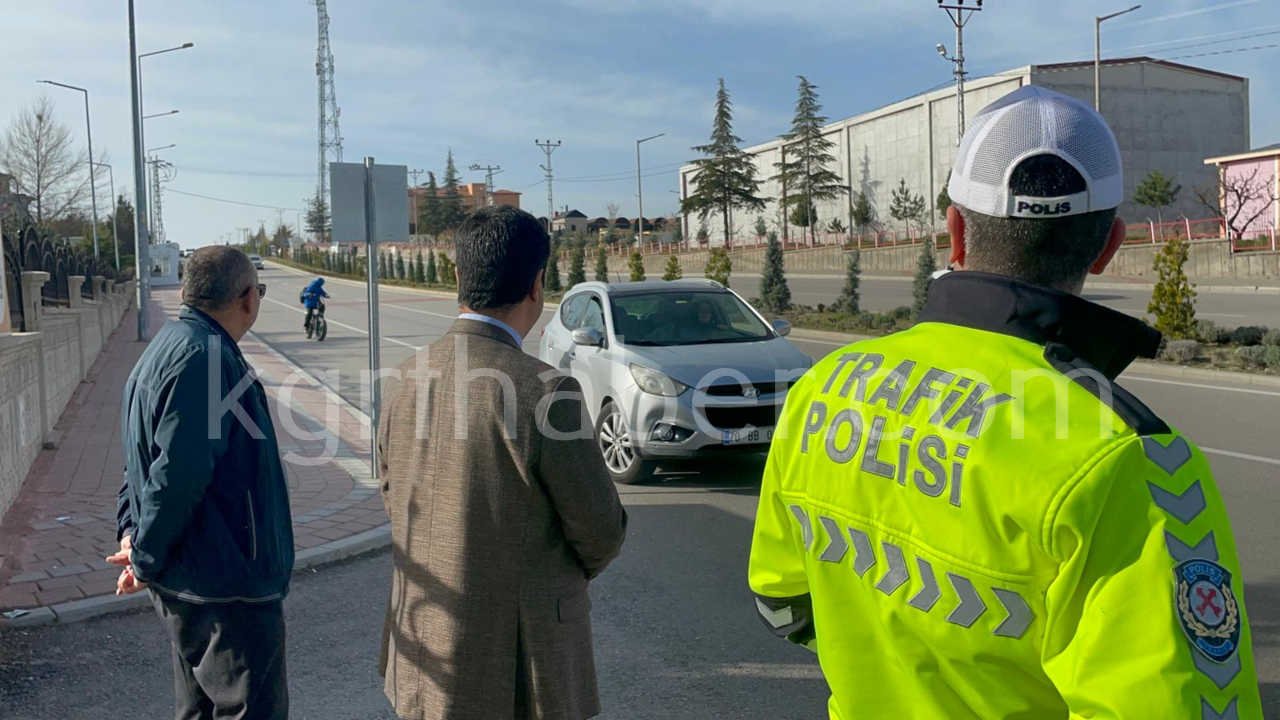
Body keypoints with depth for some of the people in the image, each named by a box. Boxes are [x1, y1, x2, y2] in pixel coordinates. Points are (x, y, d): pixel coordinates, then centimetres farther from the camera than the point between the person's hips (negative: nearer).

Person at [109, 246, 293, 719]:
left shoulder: (166, 347, 14)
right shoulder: (204, 356, -21)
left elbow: (146, 458, 18)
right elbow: (178, 474, -24)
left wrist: (131, 530, 8)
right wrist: (146, 559, -12)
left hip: (187, 585, 11)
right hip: (226, 590, -11)